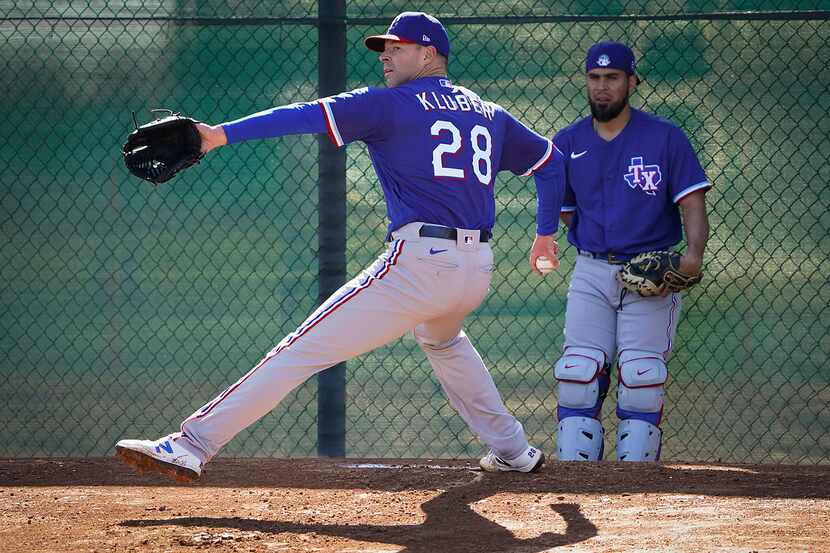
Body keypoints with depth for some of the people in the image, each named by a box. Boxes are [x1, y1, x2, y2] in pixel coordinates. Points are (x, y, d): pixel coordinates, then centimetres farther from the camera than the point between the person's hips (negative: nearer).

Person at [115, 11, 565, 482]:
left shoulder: (392, 104, 0)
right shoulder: (490, 115, 19)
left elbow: (310, 115, -11)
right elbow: (552, 161, 28)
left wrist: (221, 135, -18)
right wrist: (547, 232, 38)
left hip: (420, 263, -7)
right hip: (478, 271, 7)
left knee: (302, 350, -10)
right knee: (440, 336, 41)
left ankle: (192, 446, -16)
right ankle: (513, 450, 39)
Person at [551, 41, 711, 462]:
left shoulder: (666, 139, 0)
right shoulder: (568, 143, 8)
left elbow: (693, 203, -5)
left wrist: (694, 252, -24)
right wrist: (594, 241, 0)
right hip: (591, 274, 3)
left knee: (641, 380, -8)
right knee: (578, 378, -7)